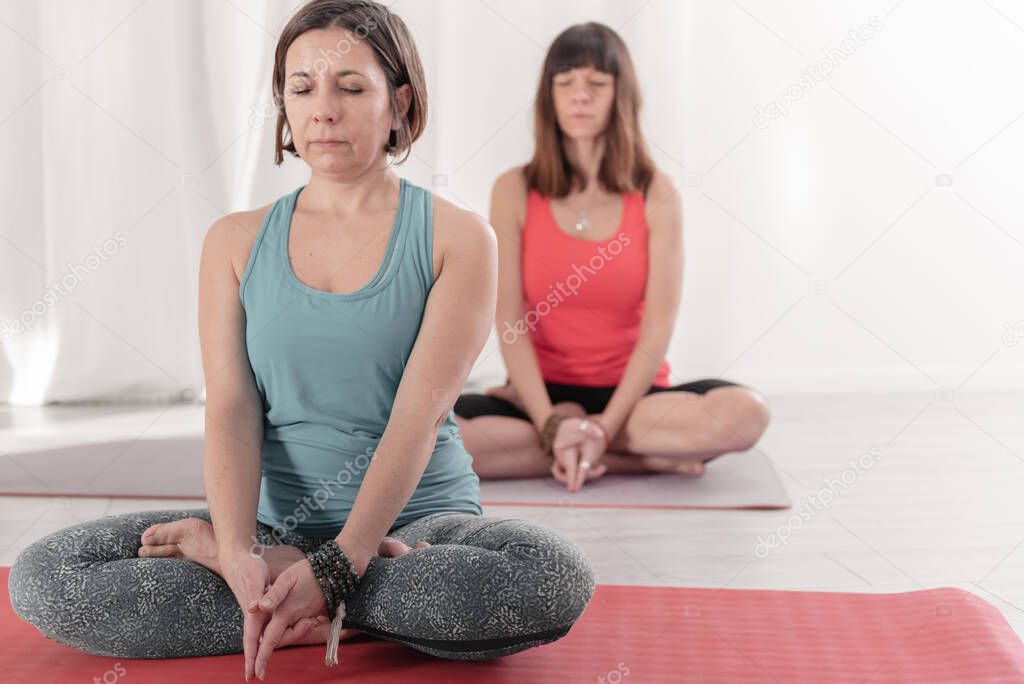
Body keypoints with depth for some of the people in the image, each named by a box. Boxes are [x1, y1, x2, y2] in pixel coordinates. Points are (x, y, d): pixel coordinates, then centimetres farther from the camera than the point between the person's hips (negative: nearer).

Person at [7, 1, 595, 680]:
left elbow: (421, 412, -13)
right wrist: (241, 553, -24)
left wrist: (335, 567, -26)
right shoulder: (236, 242, 8)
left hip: (418, 519, -1)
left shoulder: (457, 238, -2)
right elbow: (231, 409, -4)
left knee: (557, 578, -35)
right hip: (275, 517, 2)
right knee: (41, 578, -17)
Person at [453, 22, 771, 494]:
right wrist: (552, 425, -19)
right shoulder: (514, 191, -2)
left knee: (745, 413, -30)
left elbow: (658, 327, -9)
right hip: (543, 389, 1)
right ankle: (647, 461, -18)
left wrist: (603, 427, -20)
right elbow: (509, 322, -8)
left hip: (629, 394, -1)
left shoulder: (655, 195, -3)